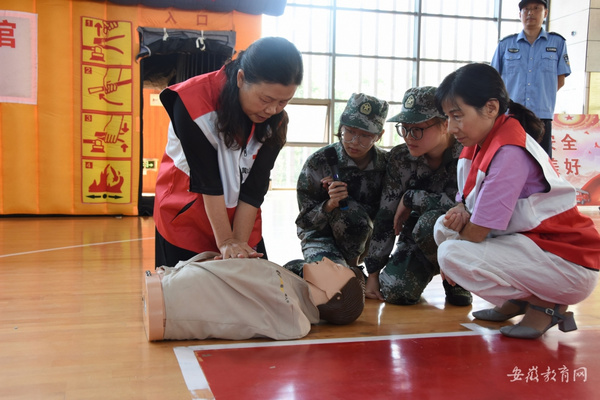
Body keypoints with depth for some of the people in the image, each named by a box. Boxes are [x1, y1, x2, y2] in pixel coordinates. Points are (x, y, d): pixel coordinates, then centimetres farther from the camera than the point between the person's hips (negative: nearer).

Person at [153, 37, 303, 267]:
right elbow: (207, 180, -25)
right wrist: (225, 242, -25)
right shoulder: (194, 101, -23)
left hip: (241, 220, 4)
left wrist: (239, 241, -19)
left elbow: (254, 188, -14)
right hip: (187, 219, -3)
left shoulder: (276, 121, -11)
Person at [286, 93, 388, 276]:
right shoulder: (318, 162, -16)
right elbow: (305, 221, -11)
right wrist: (329, 205, -33)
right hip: (321, 237, -3)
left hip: (360, 238, 4)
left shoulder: (385, 164, -10)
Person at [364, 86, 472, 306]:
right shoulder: (400, 158, -9)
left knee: (430, 222, -36)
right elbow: (385, 217, -7)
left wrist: (410, 198, -19)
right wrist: (373, 273, -7)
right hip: (417, 240, 4)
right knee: (394, 291, -21)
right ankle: (428, 268, 14)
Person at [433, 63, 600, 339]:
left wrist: (449, 257, -5)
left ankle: (547, 304, -6)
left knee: (451, 254, -25)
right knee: (444, 227, 6)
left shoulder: (509, 152, -25)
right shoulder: (480, 142, 4)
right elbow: (468, 200, 13)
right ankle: (516, 301, 9)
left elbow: (478, 231, -23)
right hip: (530, 241, 9)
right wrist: (461, 212, -11)